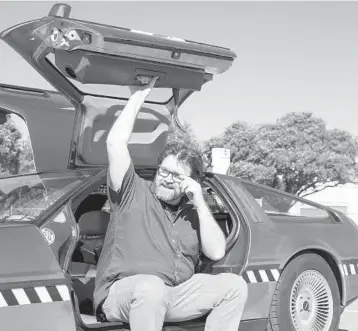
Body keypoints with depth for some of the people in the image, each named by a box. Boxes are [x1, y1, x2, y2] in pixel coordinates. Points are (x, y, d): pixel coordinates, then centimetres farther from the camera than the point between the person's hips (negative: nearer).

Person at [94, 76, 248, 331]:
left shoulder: (194, 213, 14)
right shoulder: (133, 193, 2)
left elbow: (217, 252, -1)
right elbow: (115, 143, -11)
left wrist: (200, 203, -5)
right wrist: (140, 95, -5)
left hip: (174, 295, 5)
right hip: (123, 293, -5)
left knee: (234, 285, -11)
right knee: (151, 286, -39)